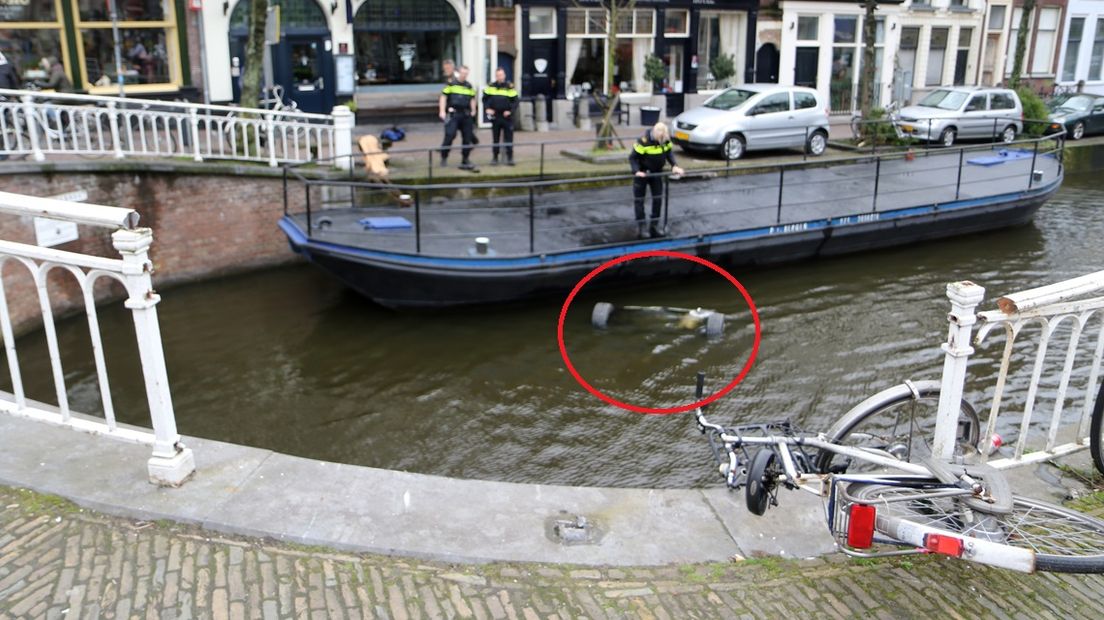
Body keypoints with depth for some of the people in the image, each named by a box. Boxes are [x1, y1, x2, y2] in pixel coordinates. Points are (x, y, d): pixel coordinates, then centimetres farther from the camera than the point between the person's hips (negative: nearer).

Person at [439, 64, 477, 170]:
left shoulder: (469, 86, 13)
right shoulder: (451, 84, 1)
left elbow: (472, 99, 20)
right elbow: (443, 97, 0)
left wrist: (473, 111, 7)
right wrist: (442, 111, -8)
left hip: (466, 115, 4)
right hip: (453, 114, -4)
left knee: (467, 137, 5)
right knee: (450, 135, -13)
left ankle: (466, 159, 15)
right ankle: (444, 157, -1)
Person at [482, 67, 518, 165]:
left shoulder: (510, 87, -2)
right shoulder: (490, 87, 5)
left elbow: (515, 101, -1)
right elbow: (485, 99, 12)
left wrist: (510, 111, -15)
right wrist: (487, 108, -5)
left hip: (507, 117, -2)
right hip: (495, 116, 2)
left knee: (509, 138, 0)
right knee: (495, 138, 8)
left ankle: (510, 157, 7)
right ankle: (495, 157, 15)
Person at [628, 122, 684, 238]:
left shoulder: (666, 139, -12)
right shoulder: (644, 141, -27)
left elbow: (669, 152, 4)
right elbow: (632, 157, -22)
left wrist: (674, 166, -11)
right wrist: (637, 171, -36)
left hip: (657, 172, 5)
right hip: (642, 173, -5)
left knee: (658, 199, 6)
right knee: (639, 199, 0)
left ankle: (654, 227, 17)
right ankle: (641, 227, 11)